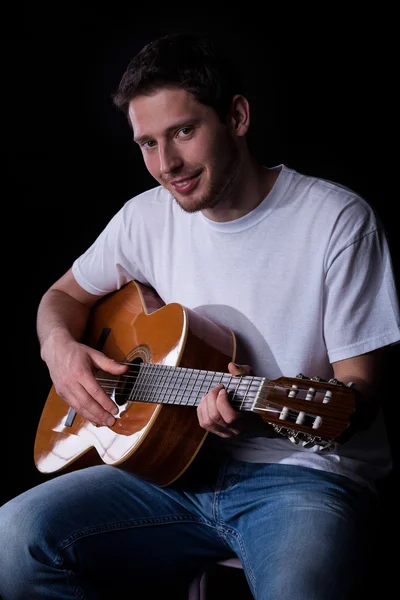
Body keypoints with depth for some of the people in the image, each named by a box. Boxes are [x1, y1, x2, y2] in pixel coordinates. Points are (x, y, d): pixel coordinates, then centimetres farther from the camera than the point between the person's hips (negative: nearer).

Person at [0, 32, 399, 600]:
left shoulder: (338, 219, -9)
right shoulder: (148, 216, 7)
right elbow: (66, 294, 22)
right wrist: (59, 347, -2)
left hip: (304, 469, -4)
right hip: (177, 465, 5)